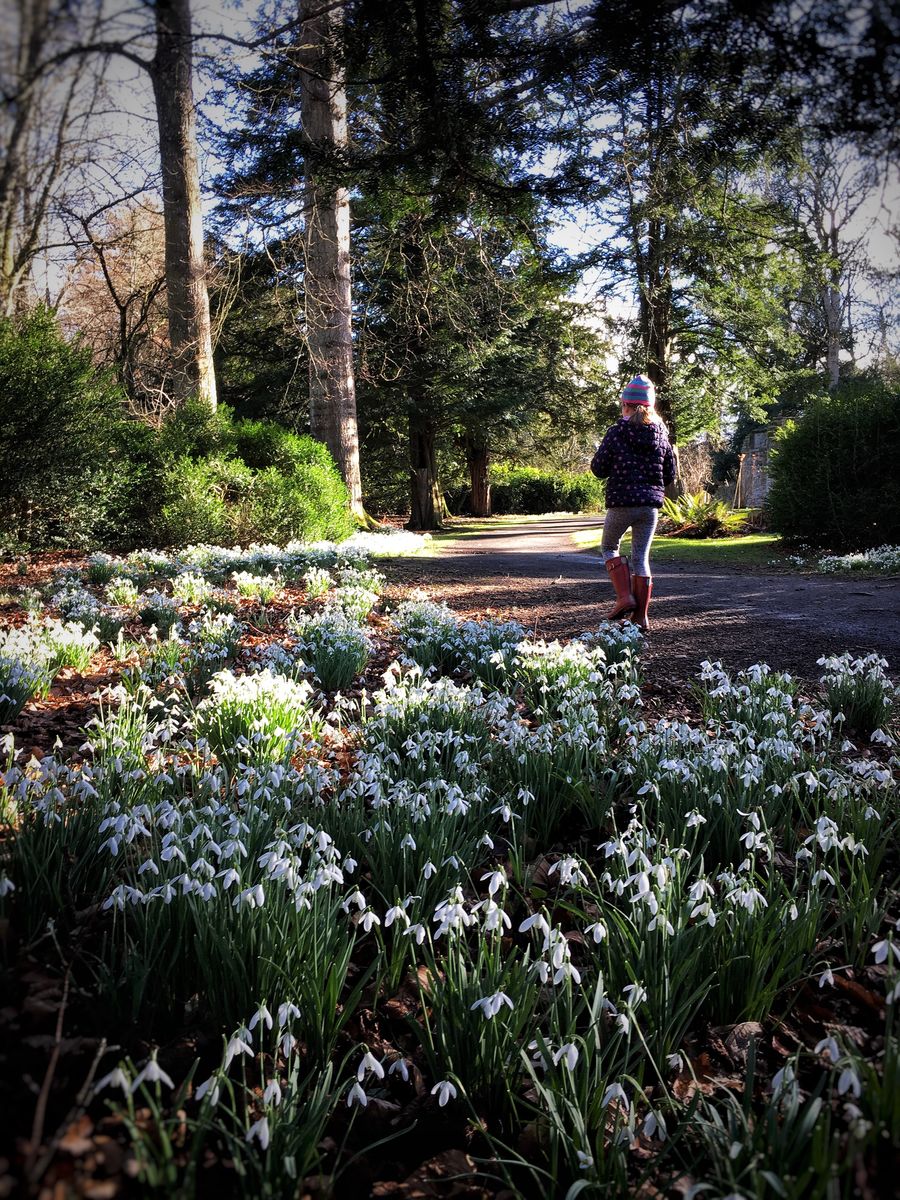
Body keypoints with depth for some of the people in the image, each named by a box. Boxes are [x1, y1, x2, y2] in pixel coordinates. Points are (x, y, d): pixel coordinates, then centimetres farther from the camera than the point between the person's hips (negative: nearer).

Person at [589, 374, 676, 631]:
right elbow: (670, 475, 9)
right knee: (641, 556, 9)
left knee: (609, 547, 18)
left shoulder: (617, 432, -8)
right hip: (651, 504, 4)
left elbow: (598, 469, -5)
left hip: (621, 502, -3)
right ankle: (641, 616, 8)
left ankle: (624, 596, 0)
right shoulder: (661, 434, 5)